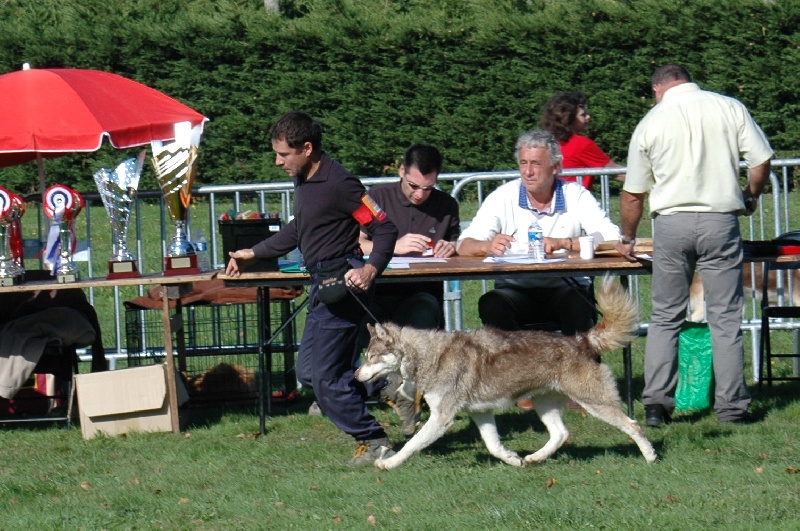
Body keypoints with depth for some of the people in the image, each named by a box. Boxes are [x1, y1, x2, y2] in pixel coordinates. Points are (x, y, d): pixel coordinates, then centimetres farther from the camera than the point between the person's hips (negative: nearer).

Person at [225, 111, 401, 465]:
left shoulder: (338, 184, -18)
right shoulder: (304, 182, 11)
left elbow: (385, 229, -18)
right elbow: (296, 232, 27)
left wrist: (370, 269, -33)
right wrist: (252, 253, 30)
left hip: (341, 285, -10)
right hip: (324, 285, 10)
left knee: (324, 376, -7)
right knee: (309, 371, 13)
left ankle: (372, 441, 3)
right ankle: (385, 387, 17)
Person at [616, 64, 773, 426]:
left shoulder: (651, 122, 4)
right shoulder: (730, 109, 2)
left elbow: (633, 194, 8)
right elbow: (762, 160, 1)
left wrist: (627, 238, 22)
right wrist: (751, 196, 21)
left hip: (671, 223, 0)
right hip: (720, 220, 0)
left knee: (665, 318, 10)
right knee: (725, 318, 4)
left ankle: (656, 403, 3)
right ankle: (731, 406, 3)